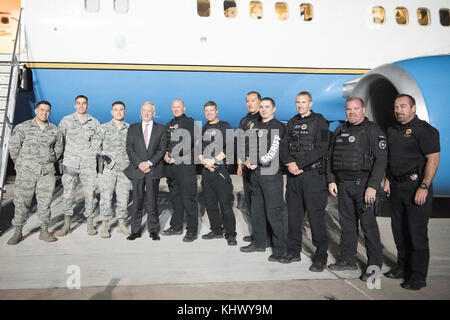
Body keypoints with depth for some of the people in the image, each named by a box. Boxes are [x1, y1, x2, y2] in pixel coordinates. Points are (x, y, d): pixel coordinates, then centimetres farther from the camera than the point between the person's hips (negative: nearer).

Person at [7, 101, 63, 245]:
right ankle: (17, 232, 14)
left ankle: (44, 231, 15)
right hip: (26, 173, -2)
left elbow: (59, 149, 18)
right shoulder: (23, 127, 0)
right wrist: (20, 164, 8)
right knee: (21, 202, 3)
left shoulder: (55, 130, 7)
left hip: (47, 173, 2)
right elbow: (13, 146, 4)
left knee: (45, 202, 6)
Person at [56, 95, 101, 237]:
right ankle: (66, 225, 11)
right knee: (68, 193, 1)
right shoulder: (66, 120, 7)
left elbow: (97, 141, 13)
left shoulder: (94, 122, 9)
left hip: (89, 163, 0)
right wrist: (66, 154, 5)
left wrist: (91, 154, 5)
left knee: (90, 193, 1)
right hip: (70, 163, 0)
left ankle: (90, 224, 12)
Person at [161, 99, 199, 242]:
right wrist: (165, 155, -2)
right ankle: (176, 227, 24)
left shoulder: (190, 122, 0)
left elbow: (188, 143, -11)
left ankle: (192, 231, 1)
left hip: (185, 165, -6)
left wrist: (174, 156, -15)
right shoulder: (169, 125, 20)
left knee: (188, 199, -5)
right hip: (171, 166, 6)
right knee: (175, 198, 13)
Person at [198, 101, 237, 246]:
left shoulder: (225, 126, 2)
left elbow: (229, 147, -9)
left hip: (221, 170, -6)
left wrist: (213, 160, -13)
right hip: (206, 170, 6)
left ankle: (230, 234, 2)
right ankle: (216, 230, 23)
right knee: (210, 203, 10)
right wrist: (204, 161, -4)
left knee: (225, 204, -5)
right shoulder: (203, 129, 18)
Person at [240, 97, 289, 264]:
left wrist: (257, 163, -8)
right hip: (256, 174, 8)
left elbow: (273, 152, -13)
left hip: (271, 175, -8)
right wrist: (248, 159, 2)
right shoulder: (257, 127, 18)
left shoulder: (277, 127, -5)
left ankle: (279, 249, 2)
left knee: (273, 212, -7)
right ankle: (259, 242, 28)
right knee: (256, 210, 14)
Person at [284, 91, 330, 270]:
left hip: (313, 173, -5)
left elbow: (321, 149, -11)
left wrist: (300, 165, -14)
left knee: (316, 215, -4)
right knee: (294, 213, 10)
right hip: (294, 175, 5)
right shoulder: (292, 123, 15)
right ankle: (293, 251, 22)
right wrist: (290, 164, -8)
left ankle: (321, 256, 7)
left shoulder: (319, 122, -1)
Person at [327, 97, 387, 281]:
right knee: (347, 223, 12)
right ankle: (348, 260, 24)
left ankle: (374, 265, 8)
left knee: (368, 224, -4)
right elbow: (331, 157, 18)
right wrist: (331, 180, 9)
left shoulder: (373, 130, -3)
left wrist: (373, 186, -17)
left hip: (363, 183, -6)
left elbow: (381, 160, -10)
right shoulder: (339, 131, 15)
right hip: (342, 184, 6)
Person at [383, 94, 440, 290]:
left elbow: (433, 159, -15)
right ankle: (403, 267, 29)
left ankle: (418, 277, 9)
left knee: (417, 233, -2)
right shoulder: (392, 131, 15)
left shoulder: (424, 130, -9)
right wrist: (387, 180, 13)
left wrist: (424, 187, -20)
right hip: (396, 186, 8)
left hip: (416, 187, -7)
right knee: (399, 230, 14)